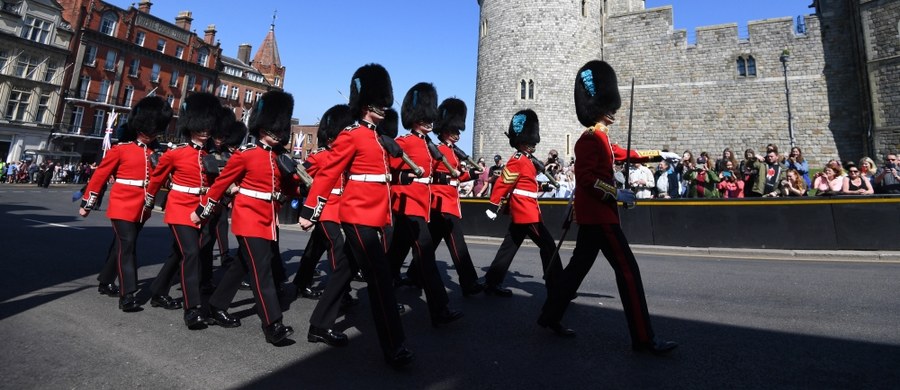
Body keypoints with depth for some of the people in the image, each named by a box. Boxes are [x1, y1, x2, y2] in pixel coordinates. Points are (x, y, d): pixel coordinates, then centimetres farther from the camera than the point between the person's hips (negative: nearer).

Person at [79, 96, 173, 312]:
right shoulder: (120, 149, -5)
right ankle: (127, 296, -10)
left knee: (121, 245, 18)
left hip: (141, 209, 6)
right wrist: (87, 203, 0)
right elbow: (100, 176, -2)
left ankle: (106, 282, 35)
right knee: (127, 246, -11)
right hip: (123, 206, -6)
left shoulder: (154, 153, 11)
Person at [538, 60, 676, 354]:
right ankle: (643, 338, 0)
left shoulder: (598, 138, 17)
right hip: (599, 214, -11)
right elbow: (585, 177, -23)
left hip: (593, 213, 11)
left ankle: (550, 316, 23)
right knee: (628, 269, -7)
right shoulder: (591, 138, -14)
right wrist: (616, 194, -19)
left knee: (579, 265, 14)